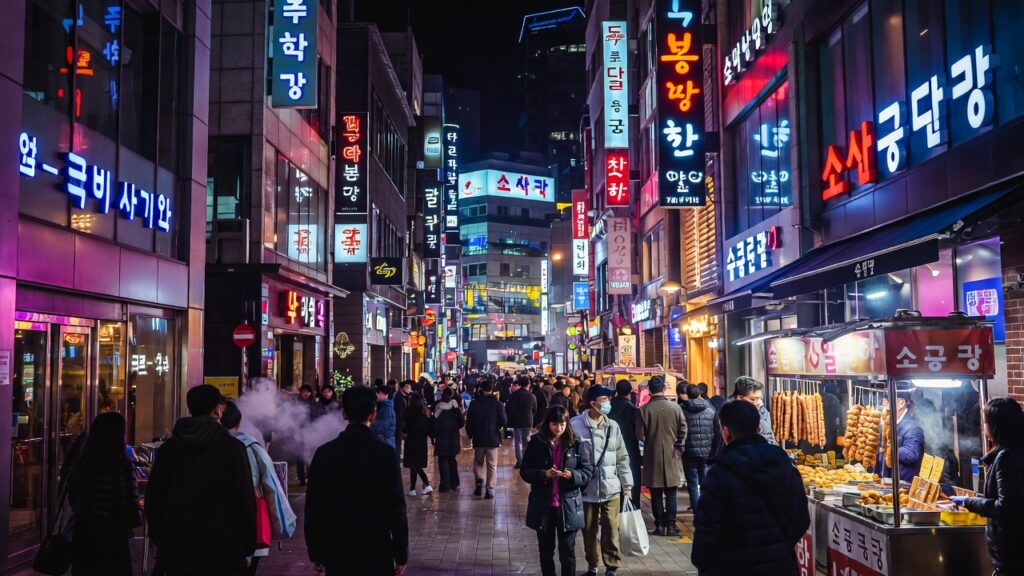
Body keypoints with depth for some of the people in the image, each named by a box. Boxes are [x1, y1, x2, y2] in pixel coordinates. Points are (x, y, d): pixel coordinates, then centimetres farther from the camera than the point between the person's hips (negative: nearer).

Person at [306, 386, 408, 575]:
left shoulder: (324, 453, -4)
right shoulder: (385, 453, -10)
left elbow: (313, 507, 0)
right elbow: (396, 506, -9)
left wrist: (316, 553, 10)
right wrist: (401, 554, 0)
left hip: (337, 553, 2)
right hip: (377, 553, -2)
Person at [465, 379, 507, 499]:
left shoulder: (474, 404, -4)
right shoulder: (497, 404, -6)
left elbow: (469, 422, -5)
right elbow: (503, 422, -11)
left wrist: (470, 434, 10)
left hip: (478, 439, 1)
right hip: (493, 438, 0)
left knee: (478, 462, 17)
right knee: (492, 465, 6)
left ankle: (479, 480, -6)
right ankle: (490, 489, 1)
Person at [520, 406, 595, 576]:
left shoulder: (575, 444, -3)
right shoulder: (536, 442, -3)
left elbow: (588, 471, -1)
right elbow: (524, 471, -2)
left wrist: (572, 475, -21)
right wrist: (544, 474, -20)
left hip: (568, 506, -1)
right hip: (543, 505, 1)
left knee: (567, 551, 6)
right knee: (546, 551, 14)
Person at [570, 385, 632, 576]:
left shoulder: (613, 426, 2)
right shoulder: (575, 425, -11)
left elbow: (622, 457, 7)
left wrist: (627, 485, 7)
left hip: (611, 489, 2)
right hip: (587, 489, -2)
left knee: (611, 530, 4)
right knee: (589, 530, 13)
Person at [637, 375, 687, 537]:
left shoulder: (644, 409, -11)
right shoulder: (675, 407, -7)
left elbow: (640, 435, -9)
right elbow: (683, 430, -2)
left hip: (652, 456, -1)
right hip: (671, 455, 1)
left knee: (656, 494, 8)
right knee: (670, 494, 10)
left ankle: (660, 525, 10)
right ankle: (671, 525, 10)